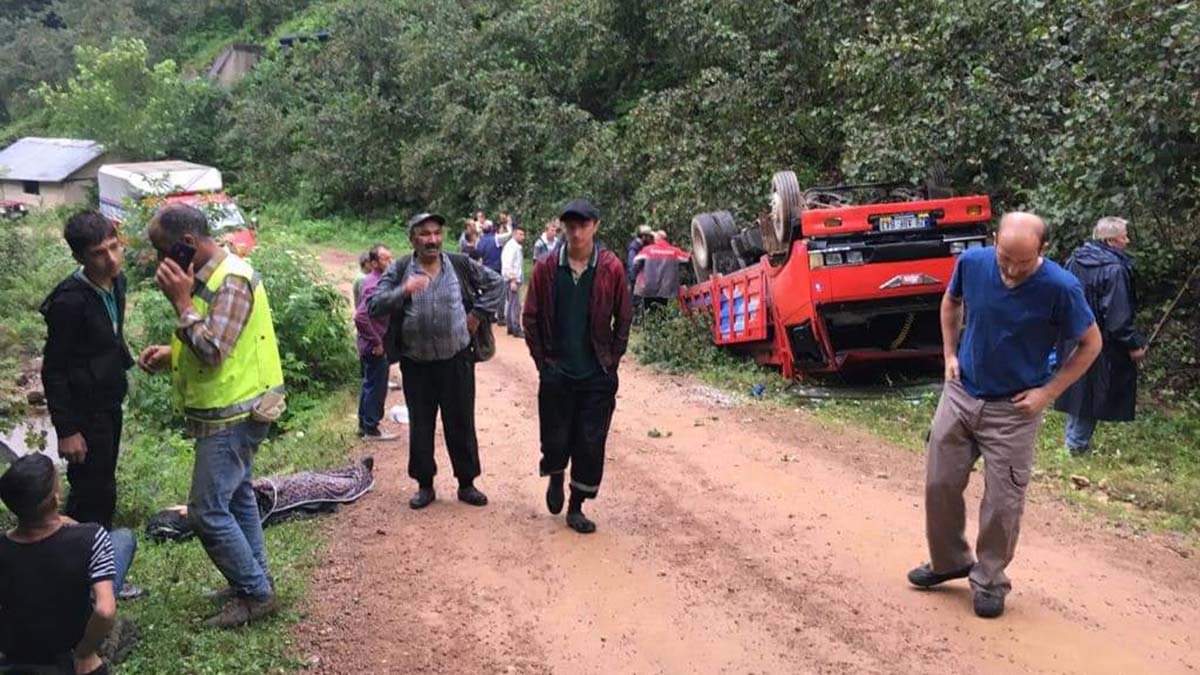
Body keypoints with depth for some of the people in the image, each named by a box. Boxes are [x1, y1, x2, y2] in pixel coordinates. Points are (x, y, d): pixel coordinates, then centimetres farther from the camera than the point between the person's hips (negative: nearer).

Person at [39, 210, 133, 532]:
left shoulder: (116, 281, -1)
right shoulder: (69, 301, -24)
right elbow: (53, 370, -20)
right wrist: (66, 430, -18)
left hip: (109, 403, 8)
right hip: (84, 411, -8)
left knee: (102, 486, 20)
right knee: (94, 493, -2)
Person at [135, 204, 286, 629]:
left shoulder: (230, 281, -22)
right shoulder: (211, 276, 9)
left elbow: (214, 352, -27)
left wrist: (182, 301, -22)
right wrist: (169, 355, 6)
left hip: (232, 418, -10)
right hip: (232, 414, 10)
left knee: (208, 511, -5)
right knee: (237, 499, 18)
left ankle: (255, 594, 7)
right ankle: (254, 583, 31)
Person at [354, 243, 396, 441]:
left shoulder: (373, 280, 7)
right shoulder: (376, 285, -23)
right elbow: (360, 317, -32)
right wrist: (377, 342, -23)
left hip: (369, 346, 10)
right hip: (376, 348, -10)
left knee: (369, 385, 18)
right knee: (376, 388, 2)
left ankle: (364, 425, 29)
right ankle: (371, 430, 13)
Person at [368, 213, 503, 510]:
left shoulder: (460, 265, 0)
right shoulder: (399, 271, -2)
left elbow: (495, 282, 12)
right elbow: (374, 306, -10)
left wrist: (479, 313, 3)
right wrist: (403, 291, -26)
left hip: (457, 360, 0)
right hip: (416, 363, 0)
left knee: (461, 424, 9)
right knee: (420, 427, 9)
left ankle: (467, 483, 23)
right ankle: (425, 485, 24)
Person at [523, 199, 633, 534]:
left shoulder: (611, 268, -4)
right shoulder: (547, 268, -3)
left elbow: (623, 319, 3)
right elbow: (531, 317, 3)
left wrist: (611, 361, 0)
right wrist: (542, 361, 1)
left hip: (597, 375, 0)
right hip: (556, 373, 0)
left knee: (591, 445, 3)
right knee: (555, 440, 6)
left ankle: (576, 508, 19)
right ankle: (556, 477, 39)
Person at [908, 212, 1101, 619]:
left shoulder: (1060, 288, -20)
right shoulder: (972, 263, -10)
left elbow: (1091, 344, -5)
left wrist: (1049, 392, -10)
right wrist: (950, 354, 5)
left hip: (1014, 410, -3)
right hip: (960, 395, 4)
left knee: (1002, 502, 4)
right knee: (940, 483, 10)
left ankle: (990, 579, 24)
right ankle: (949, 561, 32)